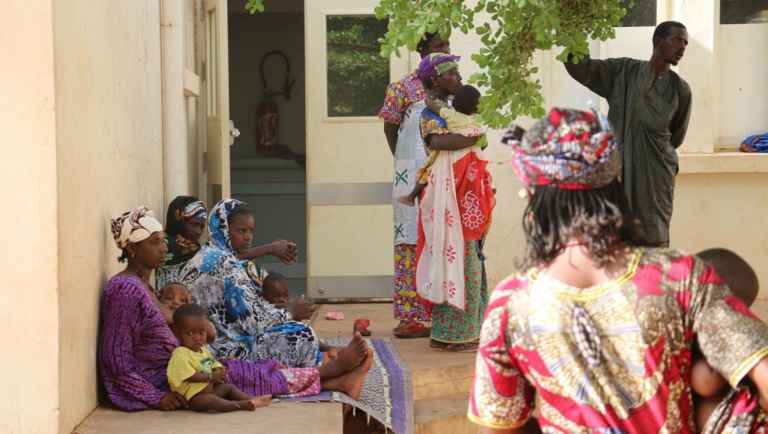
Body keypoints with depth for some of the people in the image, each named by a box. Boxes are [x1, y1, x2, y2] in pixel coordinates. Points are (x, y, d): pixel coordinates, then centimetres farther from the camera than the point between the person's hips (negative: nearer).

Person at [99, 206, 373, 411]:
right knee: (256, 376, -4)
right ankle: (331, 372, 7)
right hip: (158, 381, -10)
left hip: (171, 370, 10)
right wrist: (156, 397, -23)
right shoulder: (125, 290, -21)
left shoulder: (141, 285, 12)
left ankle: (338, 383, 3)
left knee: (253, 371, 3)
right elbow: (116, 360, -22)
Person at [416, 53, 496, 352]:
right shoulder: (430, 113, -8)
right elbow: (437, 140, -27)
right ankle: (449, 335, -1)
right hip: (449, 197, -9)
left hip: (466, 199, 9)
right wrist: (472, 137, -15)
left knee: (468, 264, 11)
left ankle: (462, 332, 17)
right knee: (456, 260, -7)